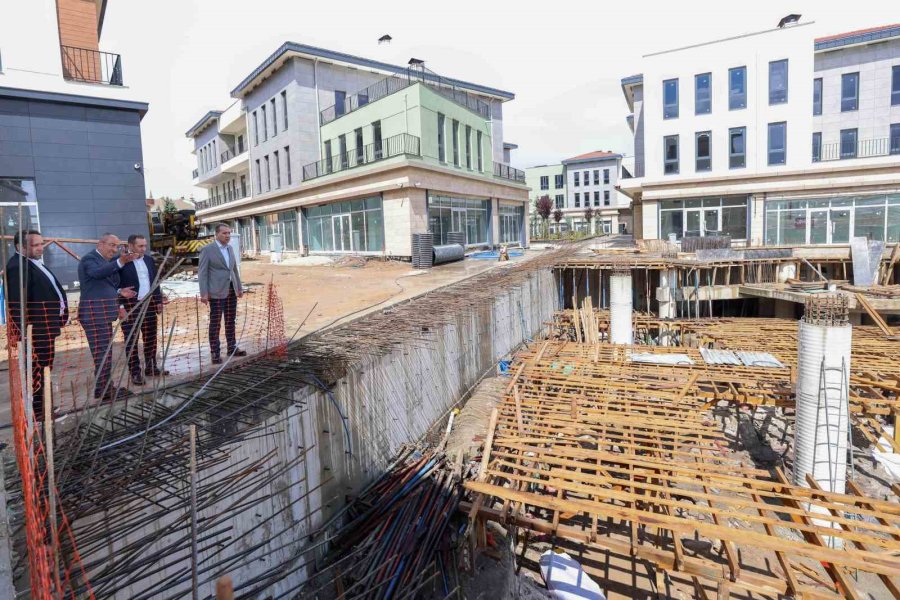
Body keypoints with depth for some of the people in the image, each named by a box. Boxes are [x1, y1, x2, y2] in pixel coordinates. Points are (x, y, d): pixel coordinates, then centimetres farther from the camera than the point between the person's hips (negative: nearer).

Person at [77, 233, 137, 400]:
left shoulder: (106, 261, 19)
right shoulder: (90, 258, -10)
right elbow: (97, 273, -33)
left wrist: (118, 292, 7)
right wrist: (119, 262, -46)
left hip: (103, 312, 10)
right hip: (95, 312, -10)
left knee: (104, 351, 15)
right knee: (103, 351, -9)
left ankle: (104, 387, 24)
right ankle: (104, 390, -3)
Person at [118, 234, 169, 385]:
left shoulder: (149, 260, 11)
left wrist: (159, 300, 11)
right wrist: (121, 306, -16)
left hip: (149, 304, 6)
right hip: (130, 306, -6)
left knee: (151, 338, 12)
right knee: (131, 340, 2)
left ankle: (151, 368, 23)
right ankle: (135, 372, 8)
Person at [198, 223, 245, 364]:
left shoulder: (230, 248, 13)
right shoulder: (207, 249, -7)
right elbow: (202, 272, -9)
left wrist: (239, 287, 17)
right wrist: (204, 293, -15)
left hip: (231, 290, 6)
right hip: (217, 291, -6)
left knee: (230, 321, 12)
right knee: (215, 323, -2)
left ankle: (232, 348, 22)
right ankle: (215, 353, 4)